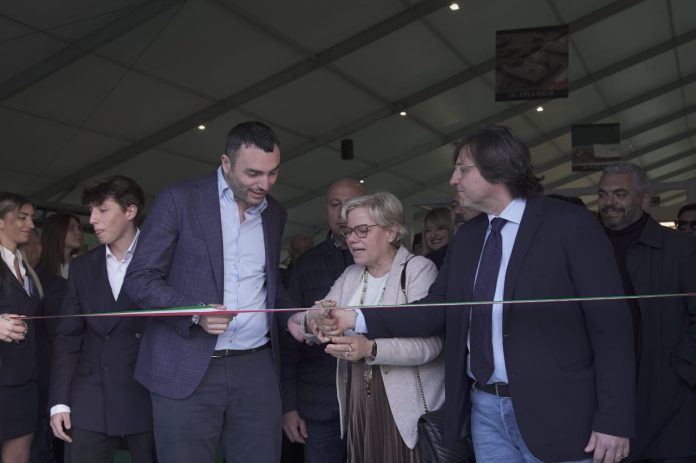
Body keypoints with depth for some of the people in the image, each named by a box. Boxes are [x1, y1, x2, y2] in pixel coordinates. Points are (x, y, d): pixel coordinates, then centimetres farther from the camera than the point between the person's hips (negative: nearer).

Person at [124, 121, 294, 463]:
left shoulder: (275, 213, 12)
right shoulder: (179, 199, -3)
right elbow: (140, 279, -5)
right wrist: (196, 313, -20)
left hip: (256, 368, 4)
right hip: (187, 370, -4)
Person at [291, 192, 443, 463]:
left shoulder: (418, 269, -6)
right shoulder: (350, 275, 12)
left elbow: (429, 343, -19)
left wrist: (370, 349, -33)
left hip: (407, 407, -5)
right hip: (358, 403, 5)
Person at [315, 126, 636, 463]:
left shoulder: (569, 225, -8)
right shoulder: (467, 237, 10)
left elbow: (611, 323, -10)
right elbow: (437, 311, 7)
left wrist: (613, 421, -14)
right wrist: (358, 319, -3)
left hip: (553, 413, -5)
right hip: (485, 408, 5)